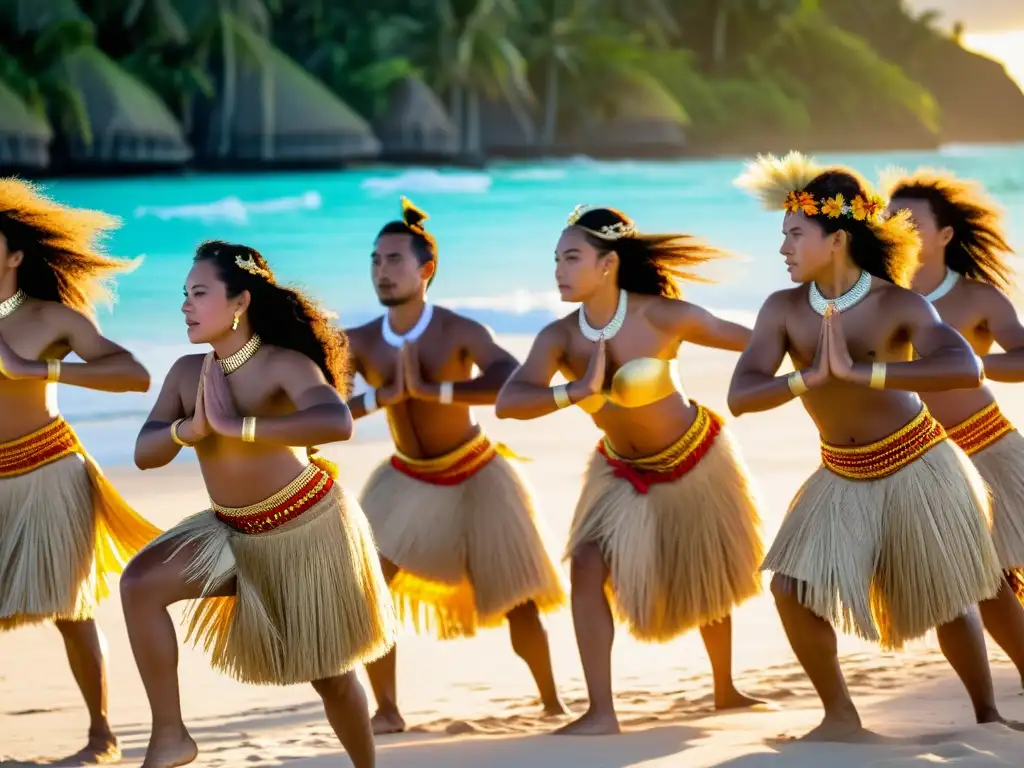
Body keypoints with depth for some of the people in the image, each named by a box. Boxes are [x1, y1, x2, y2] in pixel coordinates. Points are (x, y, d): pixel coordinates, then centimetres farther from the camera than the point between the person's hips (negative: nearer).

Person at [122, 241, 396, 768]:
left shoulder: (283, 365, -21)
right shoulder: (187, 373, -3)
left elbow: (337, 423, -40)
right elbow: (144, 454, -6)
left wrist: (237, 425, -38)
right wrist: (191, 428, -28)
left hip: (308, 528, -5)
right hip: (235, 535, 5)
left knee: (329, 675, 6)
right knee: (139, 583, -18)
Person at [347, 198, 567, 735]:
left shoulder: (458, 332, -22)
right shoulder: (361, 343, -11)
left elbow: (515, 383, -37)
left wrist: (432, 390, -39)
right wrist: (379, 397, -31)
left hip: (475, 478, -3)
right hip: (406, 480, 3)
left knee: (514, 599, 3)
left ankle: (551, 700, 25)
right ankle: (387, 710, 0)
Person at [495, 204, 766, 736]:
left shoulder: (661, 316, -28)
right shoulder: (559, 338, -21)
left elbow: (755, 341, -19)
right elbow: (508, 403, -35)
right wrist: (577, 391, -50)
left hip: (695, 462, -2)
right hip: (623, 472, 2)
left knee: (706, 583, 15)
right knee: (587, 568, -18)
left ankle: (726, 690, 41)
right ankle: (601, 713, -16)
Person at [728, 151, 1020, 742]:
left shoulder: (899, 304, -20)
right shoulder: (784, 310, -11)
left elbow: (968, 370, -36)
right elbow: (740, 398, -19)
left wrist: (861, 371, -40)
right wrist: (810, 376, -36)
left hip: (917, 469, -3)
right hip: (844, 478, 3)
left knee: (945, 601, 6)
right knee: (793, 589, -8)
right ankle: (841, 716, 9)